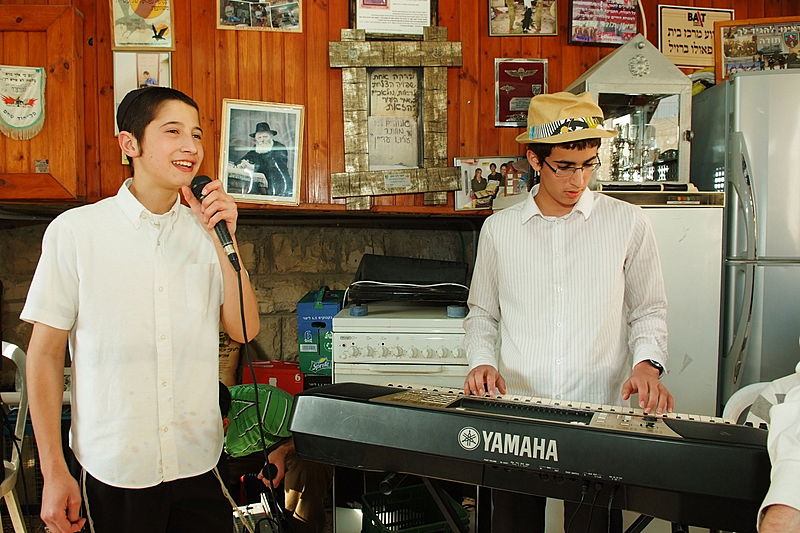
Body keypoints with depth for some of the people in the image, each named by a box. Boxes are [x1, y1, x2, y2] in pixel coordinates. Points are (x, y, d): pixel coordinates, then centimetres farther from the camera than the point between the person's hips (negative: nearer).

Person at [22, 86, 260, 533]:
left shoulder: (207, 229, 3)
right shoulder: (76, 231, -6)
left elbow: (244, 330, -2)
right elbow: (46, 353, -3)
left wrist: (223, 240, -12)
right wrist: (54, 471, -3)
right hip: (114, 471, -2)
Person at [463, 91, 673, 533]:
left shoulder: (627, 223, 2)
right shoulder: (499, 229, 6)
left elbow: (648, 309, 8)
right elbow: (482, 313, 15)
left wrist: (647, 362, -9)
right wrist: (482, 361, -3)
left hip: (599, 413, -1)